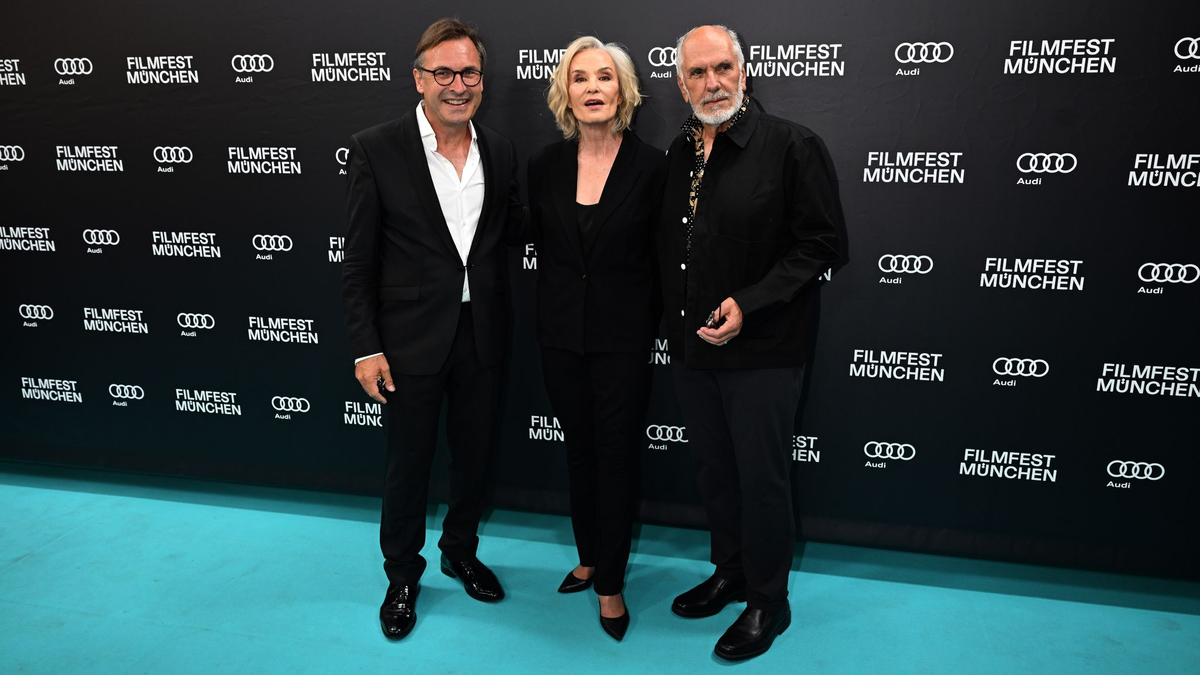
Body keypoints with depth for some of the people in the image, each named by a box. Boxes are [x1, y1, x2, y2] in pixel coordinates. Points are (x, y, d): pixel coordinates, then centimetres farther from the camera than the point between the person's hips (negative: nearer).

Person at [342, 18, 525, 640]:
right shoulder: (377, 149, -9)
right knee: (407, 465, 11)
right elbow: (359, 261, -8)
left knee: (474, 454, 18)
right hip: (412, 338, -3)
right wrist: (366, 348, -11)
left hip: (481, 333, 4)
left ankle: (460, 552, 43)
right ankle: (402, 577, 34)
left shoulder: (500, 151, 3)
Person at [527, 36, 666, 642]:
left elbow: (662, 256, -2)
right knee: (578, 450, 16)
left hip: (622, 337, -3)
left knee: (616, 455, 5)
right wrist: (550, 315, 13)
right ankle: (589, 556, 37)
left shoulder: (651, 166, -9)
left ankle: (610, 583, 21)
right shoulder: (546, 165, 1)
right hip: (561, 335, 4)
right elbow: (543, 247, 11)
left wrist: (647, 327, 0)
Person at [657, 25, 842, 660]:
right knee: (714, 472, 19)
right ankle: (730, 573, 40)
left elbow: (819, 243, -12)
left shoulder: (791, 146, -10)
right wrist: (674, 322, 7)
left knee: (762, 480, 6)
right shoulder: (676, 155, 8)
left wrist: (748, 304, -20)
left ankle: (768, 603, 25)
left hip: (762, 351, -6)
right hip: (691, 347, 6)